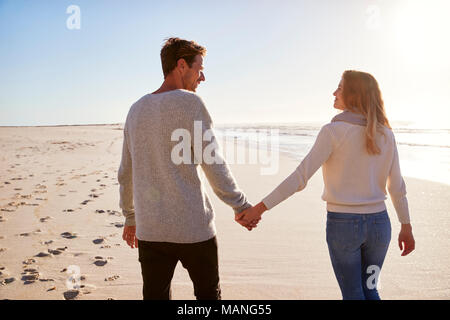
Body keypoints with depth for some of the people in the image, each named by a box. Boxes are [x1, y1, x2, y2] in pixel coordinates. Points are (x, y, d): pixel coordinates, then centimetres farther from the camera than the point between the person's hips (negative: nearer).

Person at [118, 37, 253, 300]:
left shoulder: (136, 109, 9)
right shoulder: (190, 102, -10)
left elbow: (126, 173, 14)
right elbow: (213, 165, -12)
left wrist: (130, 217, 25)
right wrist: (242, 206, -1)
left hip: (150, 229, 5)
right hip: (193, 227, -5)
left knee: (155, 296, 14)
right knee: (208, 295, 15)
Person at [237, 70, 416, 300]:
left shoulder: (333, 131, -13)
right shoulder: (385, 134, 2)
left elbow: (300, 177, -19)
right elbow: (397, 186, 7)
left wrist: (260, 208, -17)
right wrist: (406, 227, 18)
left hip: (342, 223, -4)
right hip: (378, 222, 5)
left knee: (353, 294, 13)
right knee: (369, 290, 23)